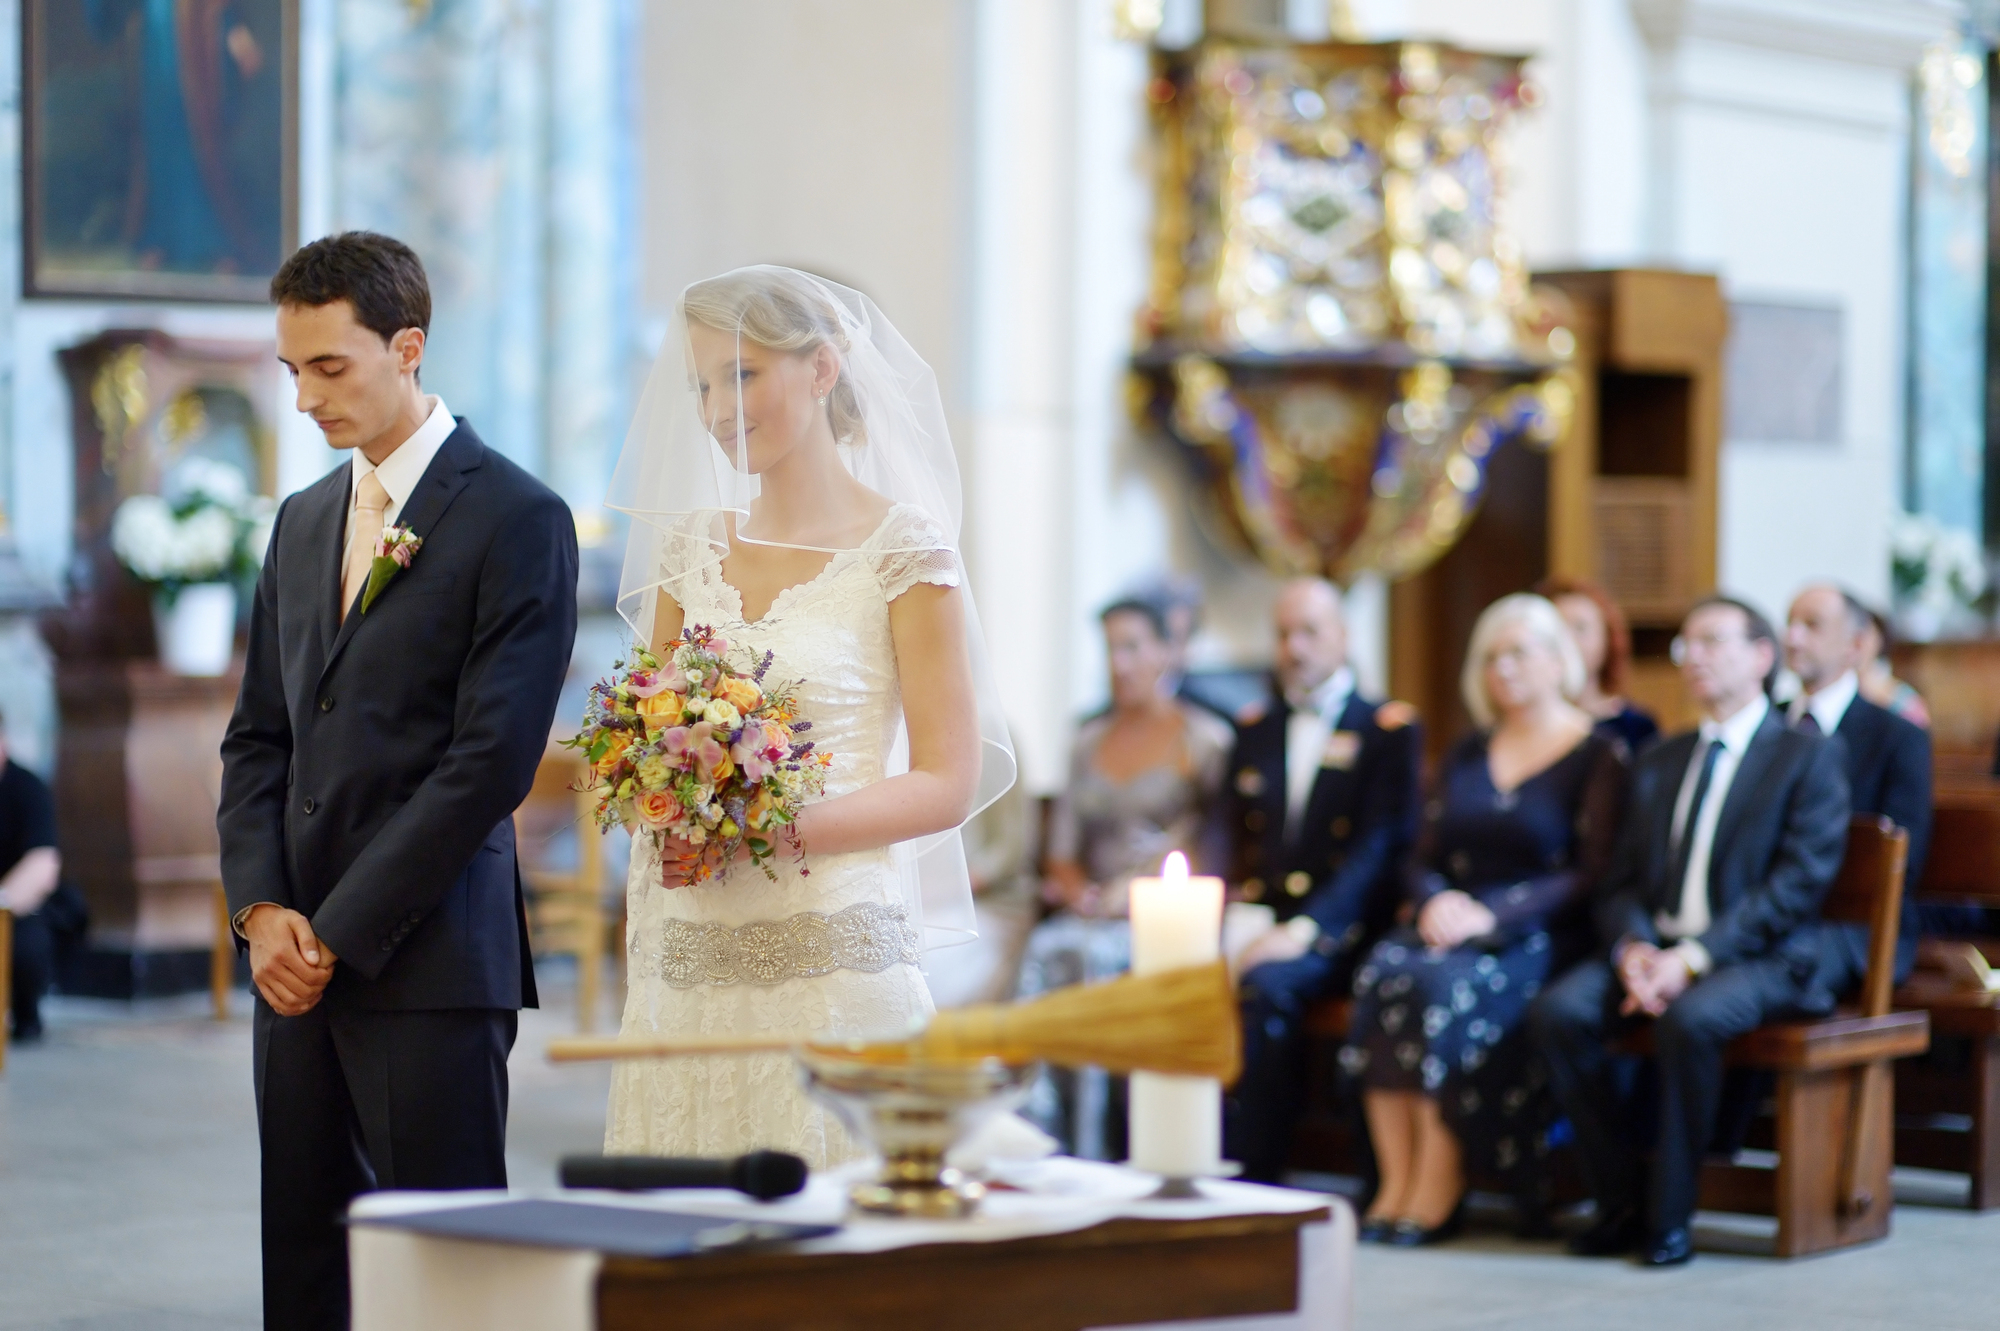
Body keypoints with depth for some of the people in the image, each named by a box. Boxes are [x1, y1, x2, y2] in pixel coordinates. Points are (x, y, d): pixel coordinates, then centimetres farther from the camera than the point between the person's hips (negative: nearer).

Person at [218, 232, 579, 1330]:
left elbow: (492, 758, -12)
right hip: (297, 961, 7)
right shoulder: (302, 521, 17)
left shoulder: (517, 519, -6)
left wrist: (341, 933, -12)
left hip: (431, 958, -6)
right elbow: (258, 737, 17)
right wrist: (262, 911, 0)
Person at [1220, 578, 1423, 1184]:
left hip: (1337, 930, -4)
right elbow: (1228, 835, 15)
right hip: (1257, 916, 4)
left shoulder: (1389, 730, 4)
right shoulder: (1254, 731, 22)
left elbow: (1382, 848, -7)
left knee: (1267, 984, -35)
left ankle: (1250, 1173, -30)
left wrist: (1303, 928, -20)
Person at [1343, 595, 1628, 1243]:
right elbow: (1423, 860, 17)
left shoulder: (1599, 754, 2)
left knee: (1446, 984, -34)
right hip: (1452, 928, 5)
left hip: (1543, 940, -5)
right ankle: (1396, 1182, -30)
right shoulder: (1466, 756, 20)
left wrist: (1491, 916, -18)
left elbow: (1593, 874, -8)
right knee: (1382, 969, -28)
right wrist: (1436, 900, -8)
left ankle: (1440, 1184, -29)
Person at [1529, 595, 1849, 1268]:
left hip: (1759, 958, -5)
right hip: (1654, 947, 5)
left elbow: (1799, 883, -10)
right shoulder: (1658, 763, 21)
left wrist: (1695, 957, -20)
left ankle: (1669, 1216, -23)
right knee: (1557, 1011, -23)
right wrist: (1633, 948, -9)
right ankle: (1621, 1203, -14)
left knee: (1691, 1021, -37)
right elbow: (1621, 883, 15)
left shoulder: (1807, 757, 2)